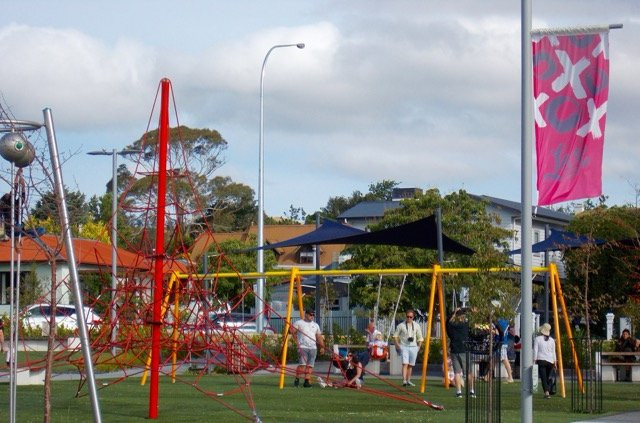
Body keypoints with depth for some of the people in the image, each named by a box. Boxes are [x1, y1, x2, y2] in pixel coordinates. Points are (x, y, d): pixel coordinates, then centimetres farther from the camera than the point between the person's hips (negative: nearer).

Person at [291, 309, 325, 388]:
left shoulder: (315, 325, 19)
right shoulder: (299, 323, 5)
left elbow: (319, 337, 19)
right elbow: (292, 331, 2)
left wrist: (322, 346, 11)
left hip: (313, 348, 5)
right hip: (303, 347, -5)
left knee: (310, 366, -1)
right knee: (302, 364, -15)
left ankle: (307, 381, 0)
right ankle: (297, 380, -8)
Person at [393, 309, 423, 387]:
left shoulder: (416, 326, 8)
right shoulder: (401, 325, 0)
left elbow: (420, 337, 15)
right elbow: (395, 335, 7)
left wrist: (418, 346, 7)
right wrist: (397, 344, -2)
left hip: (413, 347, 3)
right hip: (404, 346, -3)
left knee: (410, 365, 8)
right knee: (405, 363, -16)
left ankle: (408, 380, 18)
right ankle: (404, 380, -25)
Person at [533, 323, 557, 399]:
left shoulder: (537, 339, 1)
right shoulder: (552, 340, 12)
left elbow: (535, 350, -4)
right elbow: (554, 352, 12)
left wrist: (534, 359, -1)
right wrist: (555, 361, 14)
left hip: (541, 360, -3)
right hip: (550, 361, 3)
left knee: (543, 377, -8)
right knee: (548, 377, 14)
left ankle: (546, 392, -24)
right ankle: (548, 391, 14)